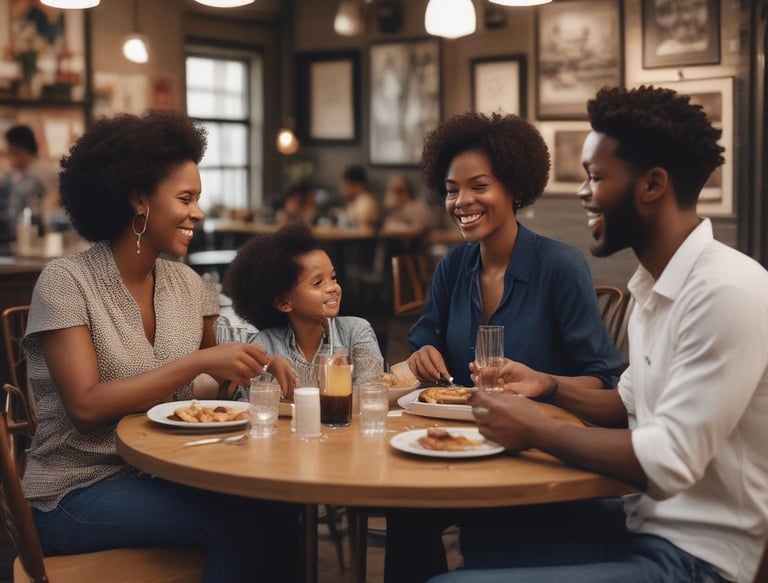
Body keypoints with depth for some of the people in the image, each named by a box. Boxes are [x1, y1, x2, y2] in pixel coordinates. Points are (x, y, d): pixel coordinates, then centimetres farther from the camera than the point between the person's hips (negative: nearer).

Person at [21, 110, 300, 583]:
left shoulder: (186, 283, 6)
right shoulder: (67, 281, -11)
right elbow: (87, 407, -21)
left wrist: (254, 366, -10)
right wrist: (199, 361, -25)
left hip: (164, 476, 5)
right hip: (78, 492, -5)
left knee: (275, 506, -21)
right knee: (235, 521, -26)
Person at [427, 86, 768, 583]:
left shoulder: (727, 292, -24)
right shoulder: (655, 282, 9)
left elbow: (667, 463, -27)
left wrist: (535, 431, -16)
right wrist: (548, 388, 4)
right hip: (640, 521, 9)